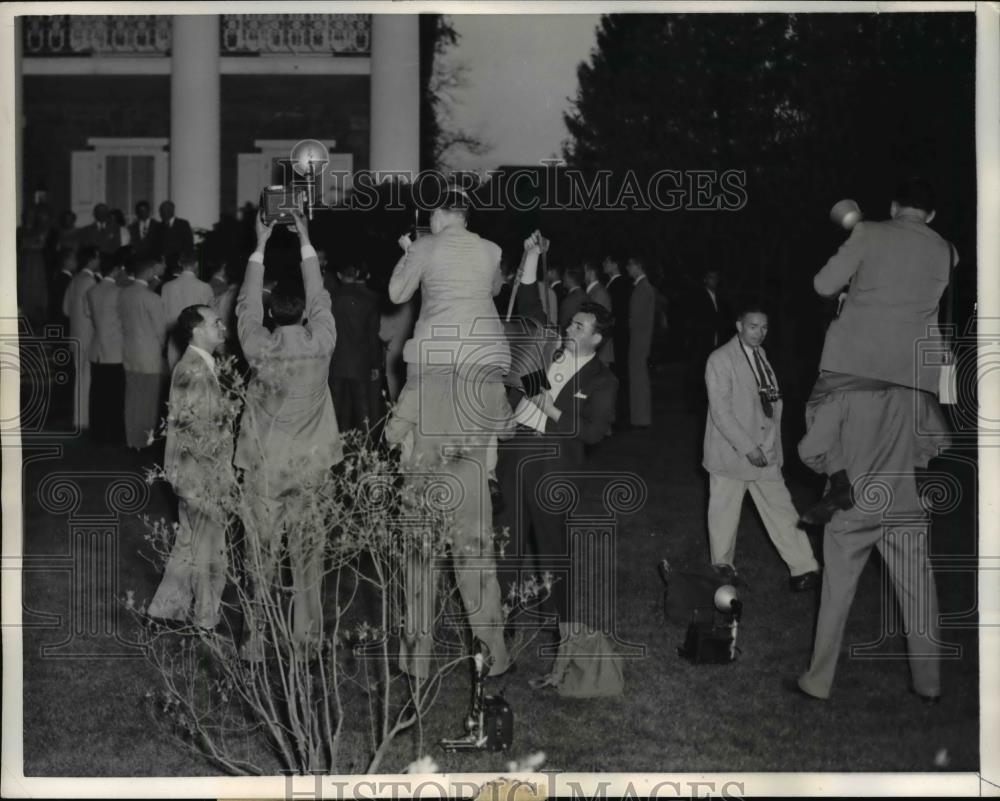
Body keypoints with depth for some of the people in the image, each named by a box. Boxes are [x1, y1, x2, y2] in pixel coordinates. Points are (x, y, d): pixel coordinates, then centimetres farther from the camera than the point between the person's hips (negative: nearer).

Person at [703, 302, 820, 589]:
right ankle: (723, 563, 28)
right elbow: (720, 411, -17)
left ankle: (804, 569, 2)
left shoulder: (761, 356, 10)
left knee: (781, 511, 2)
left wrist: (776, 447, 7)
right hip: (731, 454, -5)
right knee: (725, 511, 8)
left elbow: (771, 406, 13)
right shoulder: (720, 360, -11)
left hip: (764, 453, 5)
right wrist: (747, 447, -21)